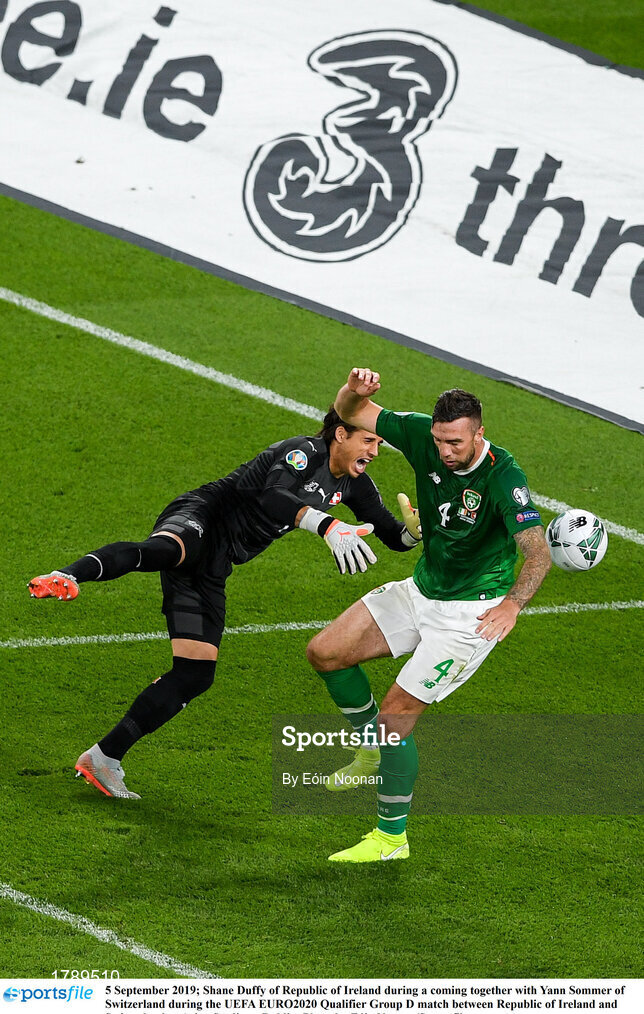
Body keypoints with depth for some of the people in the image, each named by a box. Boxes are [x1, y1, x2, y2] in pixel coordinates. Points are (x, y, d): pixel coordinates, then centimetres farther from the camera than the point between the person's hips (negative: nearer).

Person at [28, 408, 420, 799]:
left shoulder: (353, 483, 15)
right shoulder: (304, 451, -11)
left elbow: (395, 536, 23)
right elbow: (273, 495, -31)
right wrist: (328, 526, -42)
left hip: (212, 569, 9)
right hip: (200, 521, -9)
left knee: (196, 675, 0)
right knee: (162, 551, -46)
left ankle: (104, 759, 4)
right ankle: (64, 578, -67)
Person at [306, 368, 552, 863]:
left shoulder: (503, 477, -28)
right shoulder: (423, 436, -12)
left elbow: (538, 553, -32)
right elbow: (350, 413, -3)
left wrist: (512, 603, -48)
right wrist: (356, 390, -27)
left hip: (471, 613, -7)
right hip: (422, 591, 7)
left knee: (396, 713, -13)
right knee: (325, 653, 5)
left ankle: (392, 836, 2)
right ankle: (373, 751, 27)